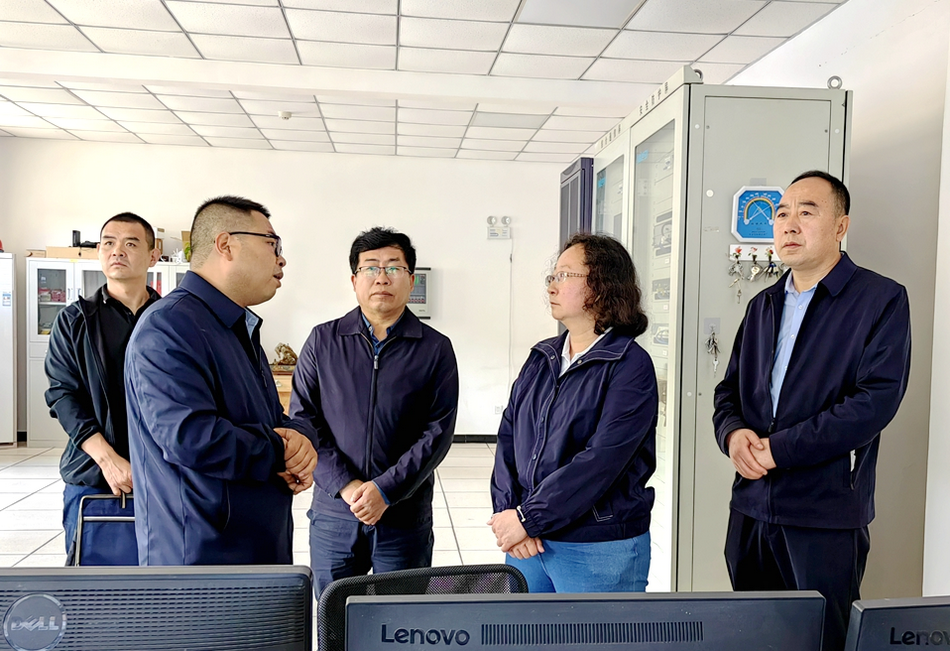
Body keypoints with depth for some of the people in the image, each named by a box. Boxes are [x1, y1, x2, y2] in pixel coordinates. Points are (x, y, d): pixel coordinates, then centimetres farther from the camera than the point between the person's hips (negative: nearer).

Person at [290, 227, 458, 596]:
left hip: (405, 518, -1)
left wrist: (386, 490, -15)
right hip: (333, 514, 1)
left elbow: (438, 431, -6)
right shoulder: (323, 341, 3)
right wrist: (345, 485, -11)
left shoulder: (435, 349, -1)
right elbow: (302, 420, -1)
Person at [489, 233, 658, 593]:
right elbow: (508, 436, 3)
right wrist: (507, 512, -9)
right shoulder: (541, 358, 7)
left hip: (599, 550, -5)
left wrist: (528, 518, -19)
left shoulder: (631, 366, -12)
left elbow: (601, 460, -20)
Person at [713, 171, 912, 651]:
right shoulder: (763, 305, 13)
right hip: (751, 507, 6)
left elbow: (877, 399, -16)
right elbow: (729, 389, 14)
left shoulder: (881, 300, -5)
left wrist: (777, 449, -17)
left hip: (826, 514, -5)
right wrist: (733, 433, -9)